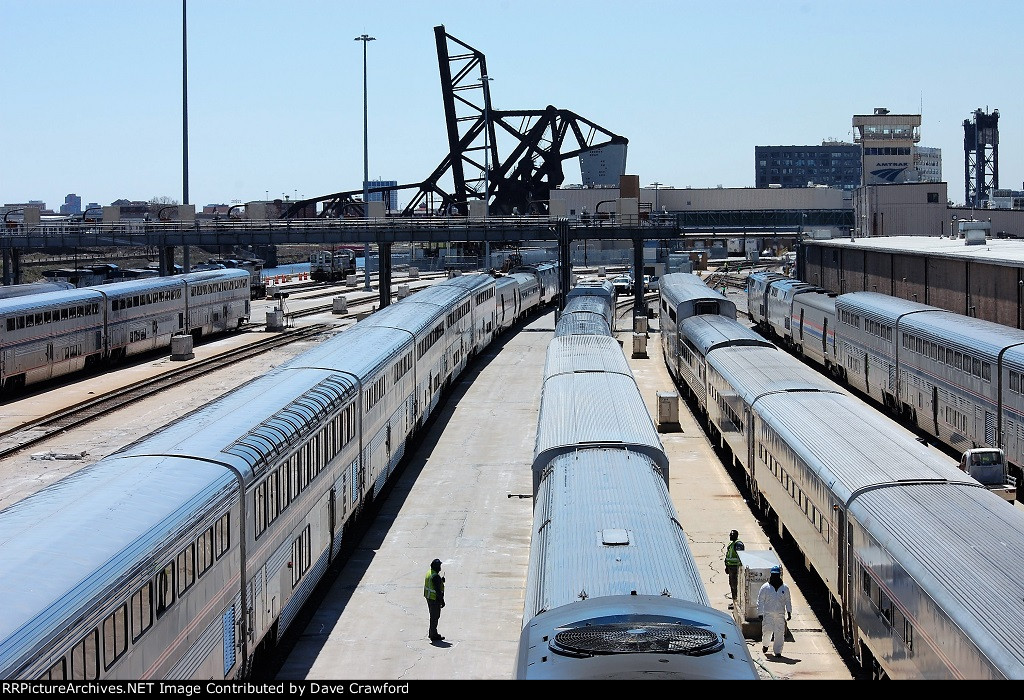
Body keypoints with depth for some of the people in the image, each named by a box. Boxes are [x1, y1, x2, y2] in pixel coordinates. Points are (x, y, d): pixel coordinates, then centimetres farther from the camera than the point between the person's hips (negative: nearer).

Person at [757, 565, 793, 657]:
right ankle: (765, 644, 23)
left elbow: (788, 601, 14)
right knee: (767, 631, -6)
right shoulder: (765, 588, 3)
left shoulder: (785, 588, 9)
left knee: (779, 633, -2)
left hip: (780, 615, 2)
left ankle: (777, 651, 6)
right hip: (768, 614, -2)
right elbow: (760, 601, 4)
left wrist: (789, 612, 6)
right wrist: (760, 614, -2)